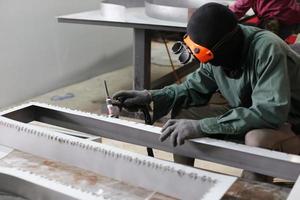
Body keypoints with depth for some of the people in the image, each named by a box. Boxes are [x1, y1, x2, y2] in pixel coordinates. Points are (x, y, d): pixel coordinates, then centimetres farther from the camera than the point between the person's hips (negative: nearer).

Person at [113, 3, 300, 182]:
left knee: (258, 139, -39)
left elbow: (271, 111, -38)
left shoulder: (266, 49, -31)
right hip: (248, 116, 6)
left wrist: (202, 126, -40)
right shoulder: (217, 52, -12)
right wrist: (151, 97, -12)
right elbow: (195, 87, 3)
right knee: (181, 115, -6)